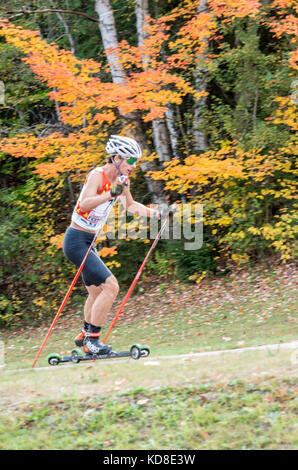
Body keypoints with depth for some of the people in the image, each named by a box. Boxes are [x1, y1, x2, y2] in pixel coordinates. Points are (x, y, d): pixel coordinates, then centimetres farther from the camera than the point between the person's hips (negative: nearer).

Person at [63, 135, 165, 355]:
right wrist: (111, 193, -48)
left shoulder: (121, 179, 6)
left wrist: (156, 213, 14)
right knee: (111, 286, -17)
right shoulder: (98, 175, -19)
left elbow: (131, 205, 24)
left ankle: (84, 336, 41)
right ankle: (92, 340, -11)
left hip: (88, 243, 9)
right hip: (77, 240, -9)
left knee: (97, 293, 22)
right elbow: (85, 204, -37)